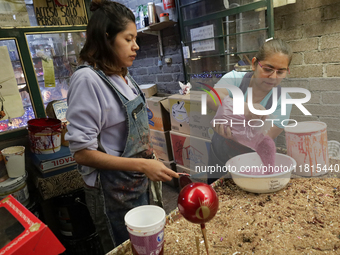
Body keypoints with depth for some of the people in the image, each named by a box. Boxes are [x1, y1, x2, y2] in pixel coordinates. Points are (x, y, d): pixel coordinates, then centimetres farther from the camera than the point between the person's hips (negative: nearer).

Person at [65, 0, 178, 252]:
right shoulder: (88, 79, -22)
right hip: (113, 194, -7)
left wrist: (149, 162, 9)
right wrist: (141, 165, -26)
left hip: (138, 185, 7)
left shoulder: (124, 76, 2)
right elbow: (82, 151, -22)